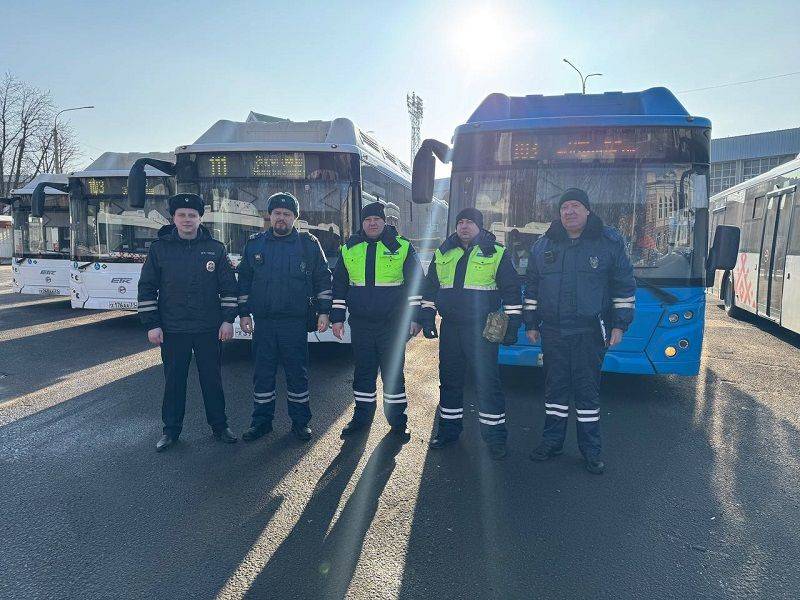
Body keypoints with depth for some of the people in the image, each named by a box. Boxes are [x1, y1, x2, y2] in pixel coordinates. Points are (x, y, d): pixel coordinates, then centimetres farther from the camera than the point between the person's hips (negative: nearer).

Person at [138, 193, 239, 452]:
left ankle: (219, 426, 24)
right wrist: (151, 325, -3)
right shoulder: (159, 248, 1)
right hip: (172, 330, 0)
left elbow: (229, 287, 4)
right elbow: (146, 289, 2)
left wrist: (228, 319, -2)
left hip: (209, 329, 0)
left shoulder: (215, 248, 2)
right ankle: (171, 430, 24)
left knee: (212, 379, 9)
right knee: (174, 381, 9)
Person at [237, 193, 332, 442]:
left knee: (297, 373, 5)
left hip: (296, 321, -2)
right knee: (263, 373, 8)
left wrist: (323, 311, 0)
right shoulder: (254, 243, 9)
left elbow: (323, 279, 6)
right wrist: (244, 313, 9)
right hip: (262, 321, 2)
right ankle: (261, 420, 22)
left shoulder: (308, 243, 3)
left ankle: (300, 421, 18)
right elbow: (244, 280, 13)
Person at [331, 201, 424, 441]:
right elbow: (339, 285, 13)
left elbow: (415, 284, 0)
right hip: (360, 324, 3)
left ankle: (398, 420, 18)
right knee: (363, 371, 12)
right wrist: (337, 317, 9)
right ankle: (362, 416, 26)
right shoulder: (349, 249, 8)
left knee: (393, 372, 5)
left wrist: (413, 318, -4)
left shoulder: (402, 247, -1)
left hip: (392, 324, -2)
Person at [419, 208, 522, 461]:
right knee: (449, 380, 12)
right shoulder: (443, 254, 11)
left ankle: (495, 436, 10)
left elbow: (511, 290, 0)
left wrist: (513, 323, -4)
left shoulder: (496, 253, 0)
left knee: (487, 382, -3)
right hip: (450, 327, 4)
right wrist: (428, 317, 11)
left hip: (482, 328, -4)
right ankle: (449, 429, 26)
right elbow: (430, 287, 17)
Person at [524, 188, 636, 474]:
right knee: (555, 387, 10)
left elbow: (624, 285, 2)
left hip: (589, 332, -2)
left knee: (588, 390, 4)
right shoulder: (543, 245, 7)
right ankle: (552, 441, 24)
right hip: (552, 331, 3)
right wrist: (531, 324, 10)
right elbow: (531, 287, 12)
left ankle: (591, 450, 18)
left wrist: (619, 324, -3)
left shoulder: (609, 242, 0)